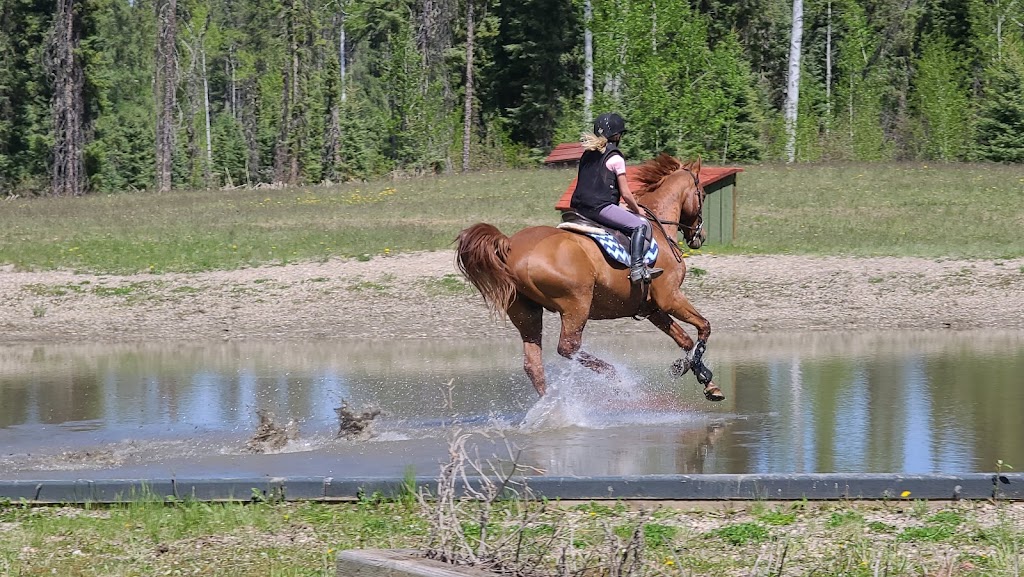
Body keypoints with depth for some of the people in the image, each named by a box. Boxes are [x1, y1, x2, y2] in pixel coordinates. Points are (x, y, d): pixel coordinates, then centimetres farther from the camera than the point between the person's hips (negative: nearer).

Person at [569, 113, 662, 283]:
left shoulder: (587, 155, 17)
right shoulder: (615, 158, -4)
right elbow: (625, 193, -4)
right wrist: (637, 210, 15)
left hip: (579, 207, 8)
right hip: (600, 207, -8)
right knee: (641, 225, -7)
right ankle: (637, 268, -20)